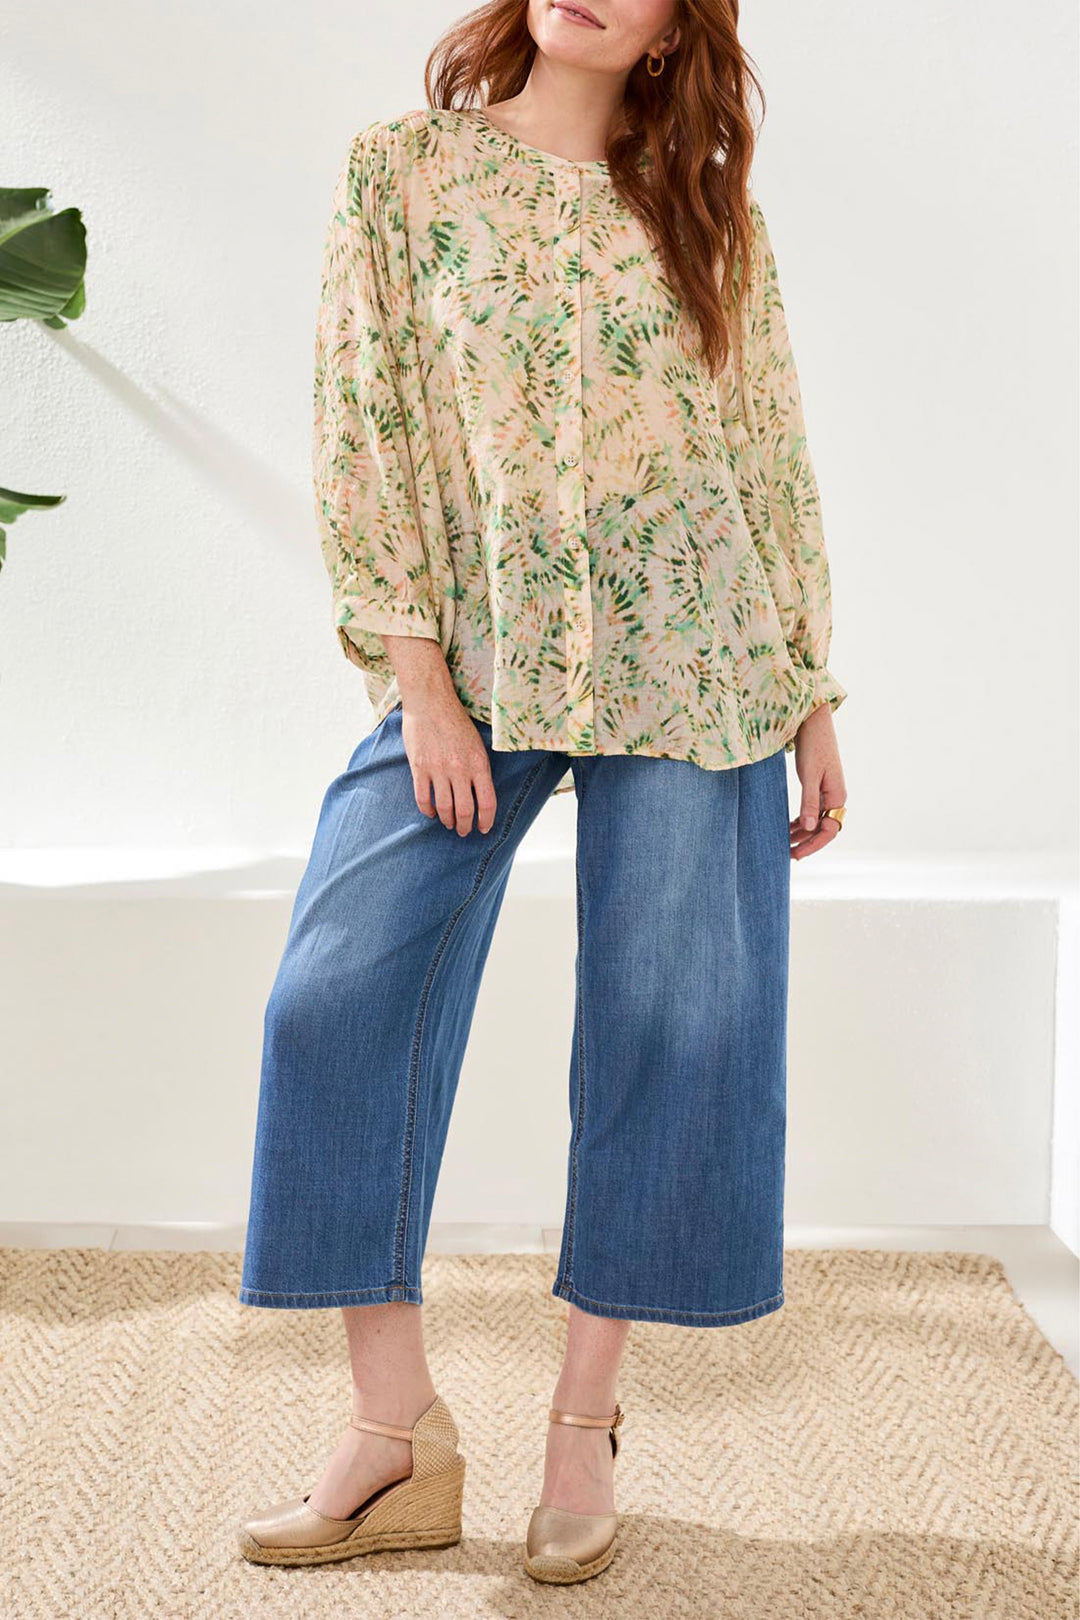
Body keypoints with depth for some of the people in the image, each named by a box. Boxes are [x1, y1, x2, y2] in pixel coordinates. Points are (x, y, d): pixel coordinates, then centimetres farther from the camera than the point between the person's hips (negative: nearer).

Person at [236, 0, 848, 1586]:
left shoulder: (706, 209, 11)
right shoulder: (401, 170, 7)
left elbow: (776, 460, 11)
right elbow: (366, 430, 0)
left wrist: (813, 700, 7)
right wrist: (418, 680, -9)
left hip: (690, 670, 1)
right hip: (476, 665, 0)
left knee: (673, 1028, -1)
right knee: (340, 997, -11)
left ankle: (585, 1422, 15)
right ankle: (399, 1430, 1)